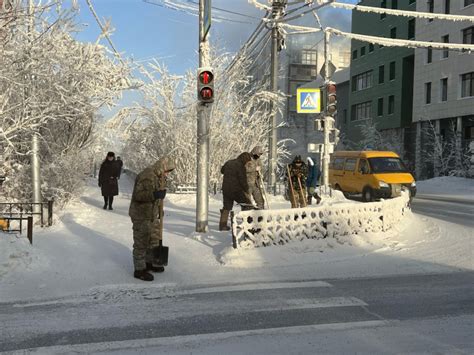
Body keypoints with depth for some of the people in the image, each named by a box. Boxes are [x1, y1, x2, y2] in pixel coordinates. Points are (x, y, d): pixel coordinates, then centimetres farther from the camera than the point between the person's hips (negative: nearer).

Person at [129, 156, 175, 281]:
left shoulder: (160, 177, 10)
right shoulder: (146, 176, -22)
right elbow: (138, 195, -29)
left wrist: (159, 212, 25)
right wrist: (154, 195, -38)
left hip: (152, 214, 10)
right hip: (141, 215, -10)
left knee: (155, 239, 19)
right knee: (141, 242, -3)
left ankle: (150, 262, 35)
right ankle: (139, 270, 6)